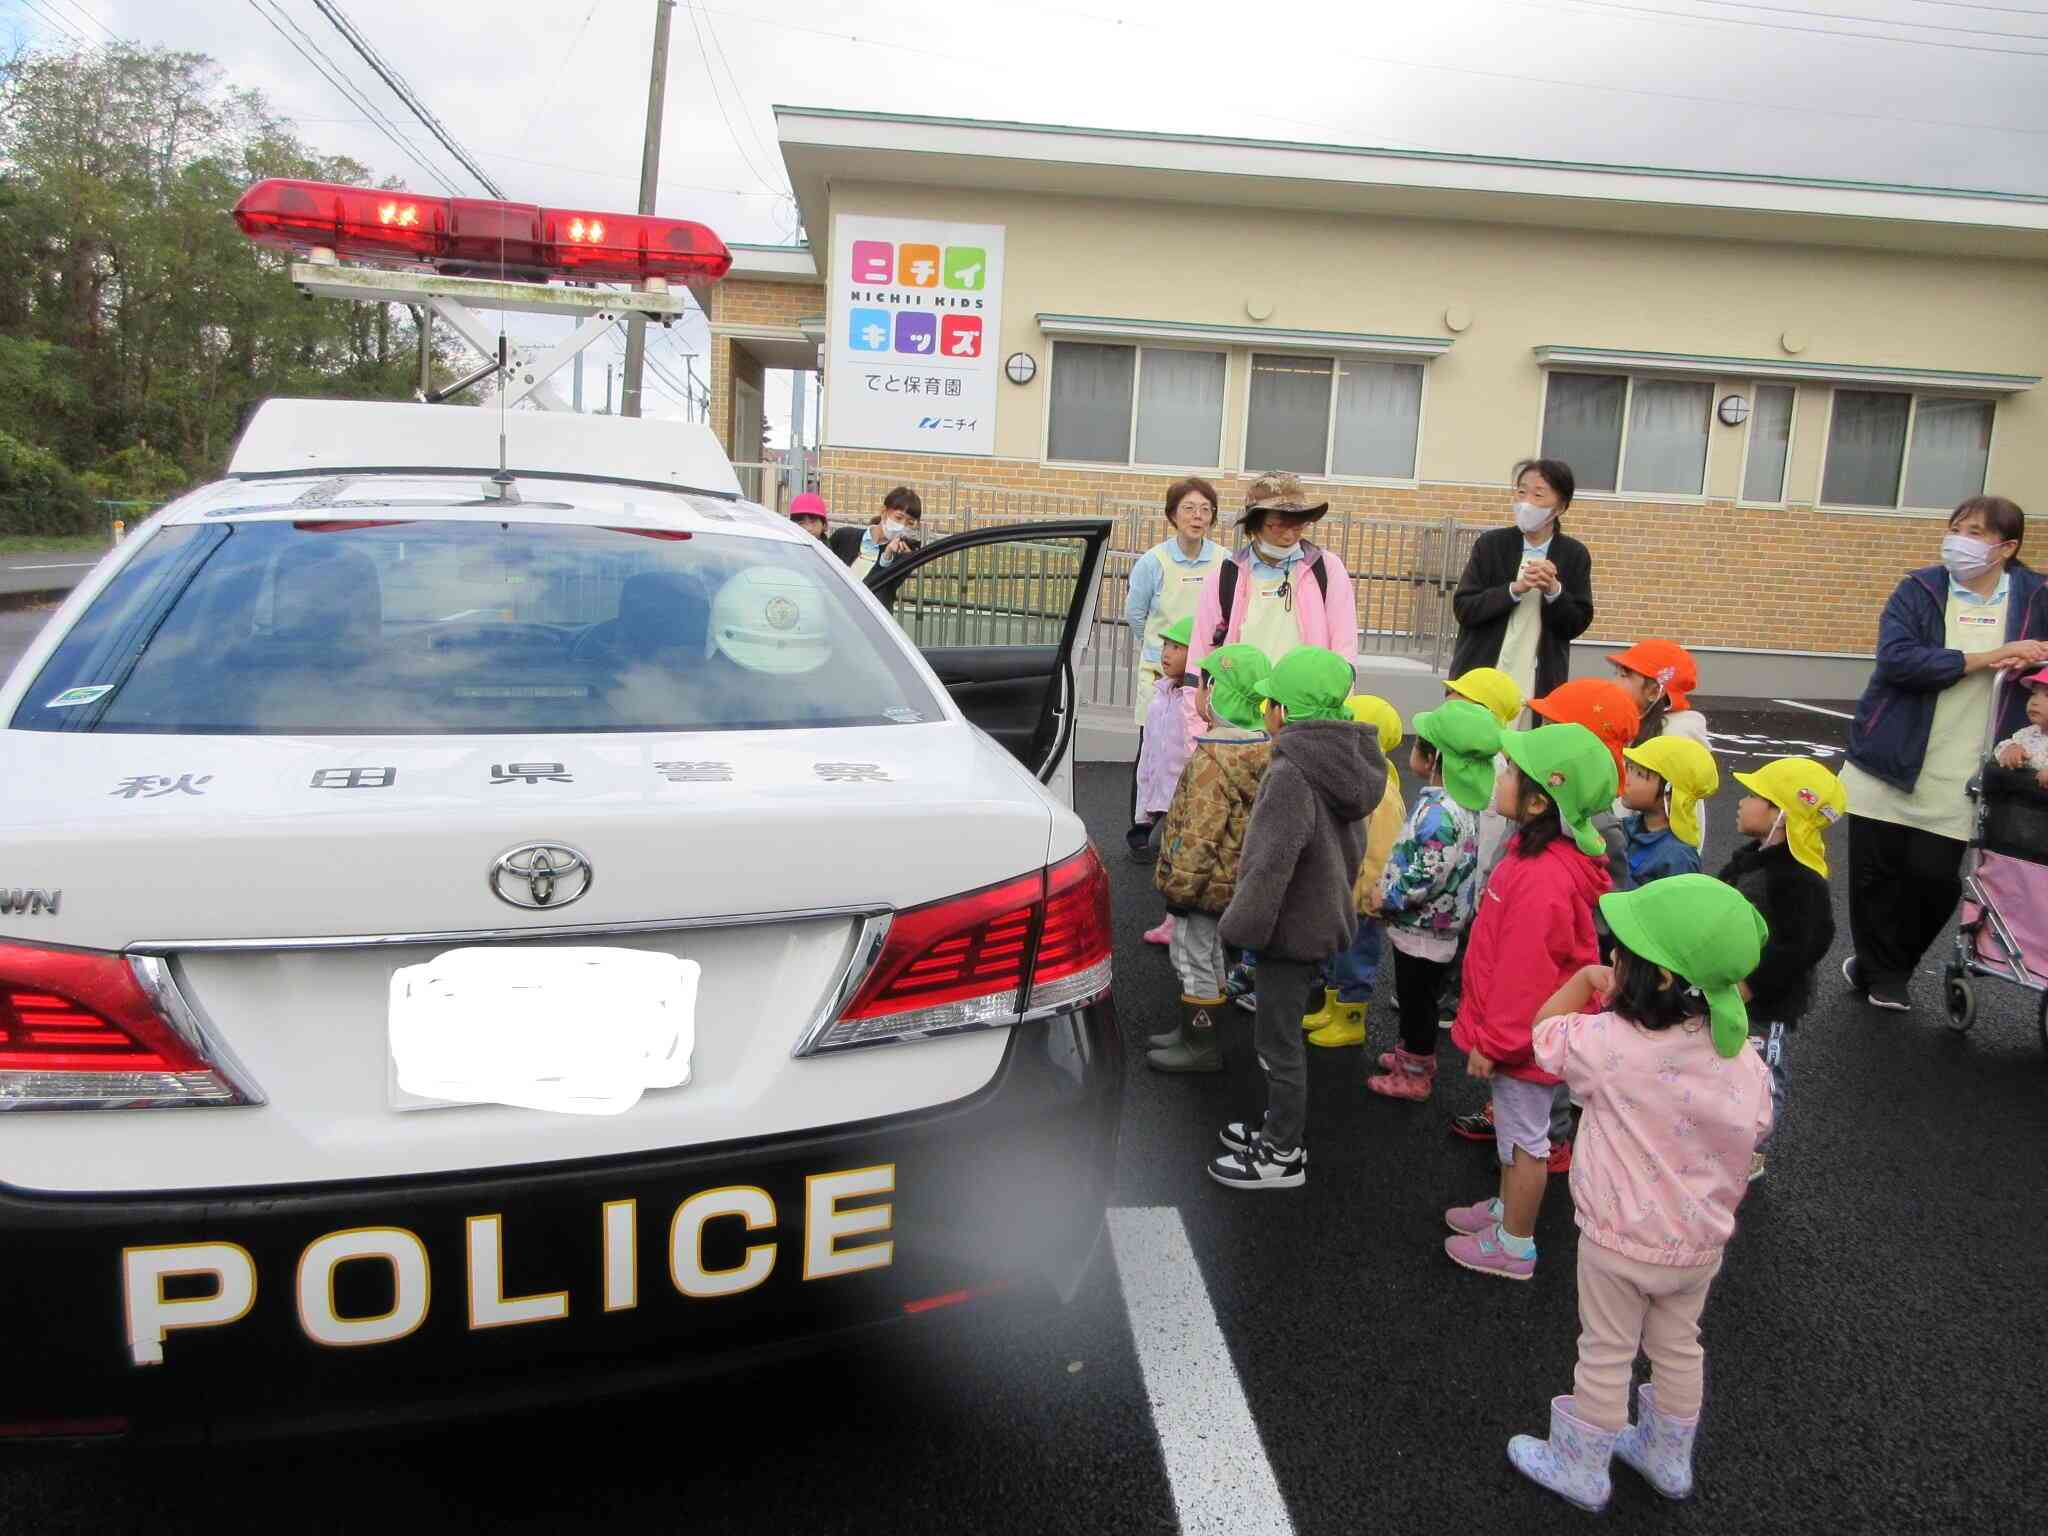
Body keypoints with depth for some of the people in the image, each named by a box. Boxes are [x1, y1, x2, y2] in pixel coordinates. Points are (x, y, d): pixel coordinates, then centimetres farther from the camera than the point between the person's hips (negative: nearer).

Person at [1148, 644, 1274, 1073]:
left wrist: (1180, 886, -17)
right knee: (1208, 955, 20)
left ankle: (1201, 1047, 14)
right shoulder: (1265, 749, 4)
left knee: (1193, 958, 4)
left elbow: (1201, 834, -26)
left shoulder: (1213, 759, -25)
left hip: (1207, 881, -9)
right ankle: (1195, 1032, 34)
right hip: (1236, 876, 9)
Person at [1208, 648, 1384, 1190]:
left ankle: (1283, 1156, 17)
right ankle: (1281, 1127, 37)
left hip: (1291, 928, -9)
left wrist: (1239, 926, -16)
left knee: (1278, 1038, 4)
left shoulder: (1291, 774, -25)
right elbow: (1352, 845, 14)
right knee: (1282, 1032, 22)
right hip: (1324, 916, 9)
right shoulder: (1347, 768, 4)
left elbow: (1271, 864, -26)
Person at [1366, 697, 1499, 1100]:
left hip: (1421, 929, -9)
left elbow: (1426, 876, -30)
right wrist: (1389, 893, 12)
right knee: (1417, 996, 24)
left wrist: (1386, 898, -15)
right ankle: (1414, 1054, 42)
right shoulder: (1457, 801, 3)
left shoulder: (1440, 812, -30)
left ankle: (1414, 1075, 23)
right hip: (1433, 923, 9)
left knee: (1416, 999, 8)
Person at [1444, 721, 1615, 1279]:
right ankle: (1508, 1209, 44)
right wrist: (1492, 1033, 21)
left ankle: (1514, 1247, 25)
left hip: (1522, 1036, -9)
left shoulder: (1542, 879, -33)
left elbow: (1524, 975, -28)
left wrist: (1492, 1042, -18)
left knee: (1523, 1137, 8)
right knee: (1514, 1129, 25)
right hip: (1517, 1030, 9)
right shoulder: (1542, 854, 1)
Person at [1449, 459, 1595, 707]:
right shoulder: (1491, 544, 2)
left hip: (1539, 686, 0)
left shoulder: (1574, 555, 4)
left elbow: (1577, 625, 2)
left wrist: (1554, 591, -17)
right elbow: (1463, 609, -5)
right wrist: (1515, 588, -18)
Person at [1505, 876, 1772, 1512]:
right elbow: (1753, 1132, 0)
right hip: (1700, 1241, 5)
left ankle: (1579, 1467, 32)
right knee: (1678, 1348, 24)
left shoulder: (1608, 1044, -29)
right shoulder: (1742, 1060, -14)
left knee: (1606, 1355, 14)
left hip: (1619, 1242, -4)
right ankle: (1667, 1457, 45)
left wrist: (1585, 979, 2)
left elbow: (1545, 1030, -10)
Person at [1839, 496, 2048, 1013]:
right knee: (1875, 873, 5)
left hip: (1960, 776, 1)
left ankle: (1882, 970, 22)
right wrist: (1987, 658, -21)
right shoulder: (1918, 590, -3)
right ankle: (1881, 971, 25)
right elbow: (1898, 659, -17)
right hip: (1889, 763, -1)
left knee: (1935, 877, -1)